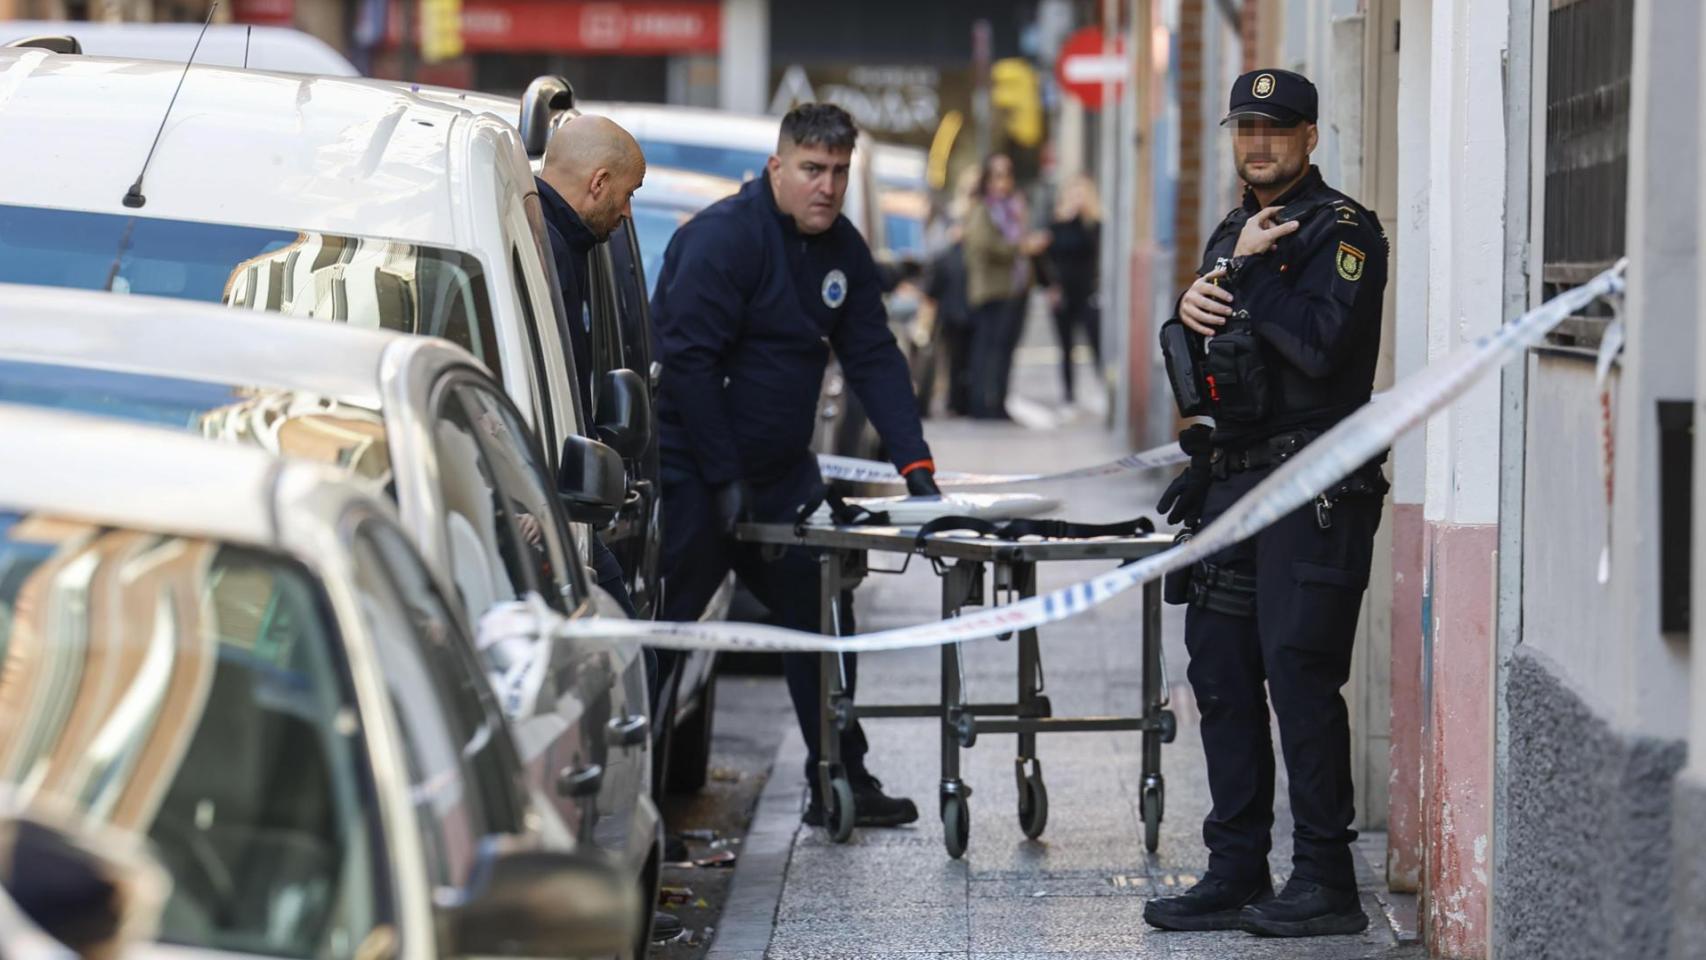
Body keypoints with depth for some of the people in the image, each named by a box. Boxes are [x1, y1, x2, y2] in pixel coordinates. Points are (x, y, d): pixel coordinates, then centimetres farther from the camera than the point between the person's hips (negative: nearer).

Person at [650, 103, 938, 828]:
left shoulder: (842, 250, 8)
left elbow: (874, 358, 7)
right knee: (662, 629, -6)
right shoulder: (722, 238, -17)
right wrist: (724, 479, -20)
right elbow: (688, 361, -20)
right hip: (690, 468, -8)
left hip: (781, 470, 8)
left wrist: (915, 465, -4)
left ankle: (839, 782, 16)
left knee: (820, 614, 8)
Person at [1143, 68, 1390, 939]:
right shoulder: (1233, 232, 18)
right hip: (1231, 477, 9)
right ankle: (1236, 874, 15)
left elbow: (1320, 345, -21)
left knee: (1299, 675, -10)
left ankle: (1325, 882, -4)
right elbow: (1193, 353, 22)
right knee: (1221, 675, 8)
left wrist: (1253, 271, -12)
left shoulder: (1343, 230, -7)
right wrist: (1188, 308, 0)